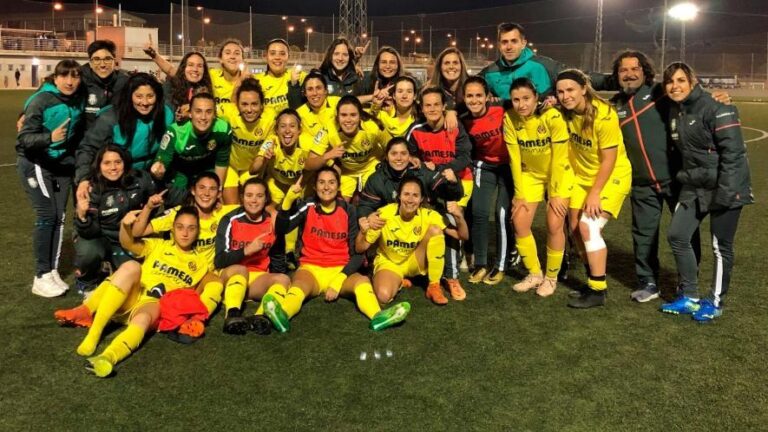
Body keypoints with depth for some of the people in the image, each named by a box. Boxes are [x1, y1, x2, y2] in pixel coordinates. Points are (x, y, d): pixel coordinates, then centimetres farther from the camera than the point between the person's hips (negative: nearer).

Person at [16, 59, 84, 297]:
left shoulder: (78, 100, -2)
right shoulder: (41, 100, -19)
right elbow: (24, 138, -23)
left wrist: (72, 157, 5)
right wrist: (50, 137, -39)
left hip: (62, 162, 6)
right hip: (35, 163, -5)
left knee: (59, 217, 3)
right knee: (47, 216, -11)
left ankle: (53, 271, 13)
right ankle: (41, 277, -3)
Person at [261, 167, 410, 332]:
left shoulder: (348, 211, 2)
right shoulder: (307, 207, 1)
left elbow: (358, 253, -2)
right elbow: (281, 229, -16)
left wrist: (339, 279, -16)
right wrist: (289, 199, -30)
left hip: (341, 270, 1)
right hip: (311, 269, -1)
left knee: (362, 281, -30)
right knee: (300, 285, -34)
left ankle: (378, 317, -60)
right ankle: (282, 313, -67)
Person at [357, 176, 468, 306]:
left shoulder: (428, 216, -17)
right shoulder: (384, 214, -21)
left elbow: (463, 236, -17)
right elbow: (360, 248, -14)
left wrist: (459, 217, -38)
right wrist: (362, 232, -36)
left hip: (415, 263, 2)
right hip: (388, 263, -1)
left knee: (435, 230, -25)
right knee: (384, 295, -34)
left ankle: (434, 286, -13)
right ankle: (399, 282, 4)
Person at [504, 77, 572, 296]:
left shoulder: (552, 117, -26)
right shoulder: (510, 118, -16)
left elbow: (559, 159, -21)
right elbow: (514, 158, -10)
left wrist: (556, 194, -17)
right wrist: (520, 194, -8)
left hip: (559, 175, -4)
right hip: (530, 174, 4)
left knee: (554, 225, -10)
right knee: (520, 222, -4)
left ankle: (551, 278, 11)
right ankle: (534, 274, 16)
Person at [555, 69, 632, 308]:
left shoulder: (604, 116, -25)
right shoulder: (566, 113, -9)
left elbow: (608, 159, -21)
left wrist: (595, 193, -20)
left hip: (611, 176, -7)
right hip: (582, 176, 7)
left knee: (589, 227, -18)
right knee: (576, 228, 7)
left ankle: (598, 291, -7)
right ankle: (595, 276, 30)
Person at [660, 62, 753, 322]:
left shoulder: (715, 108, -16)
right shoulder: (675, 112, 8)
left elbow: (733, 151, -19)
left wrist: (726, 191, -23)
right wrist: (683, 176, 14)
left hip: (725, 187, -8)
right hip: (694, 186, 8)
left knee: (720, 246, 2)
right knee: (677, 235, 3)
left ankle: (715, 303, 18)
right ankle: (689, 297, 16)